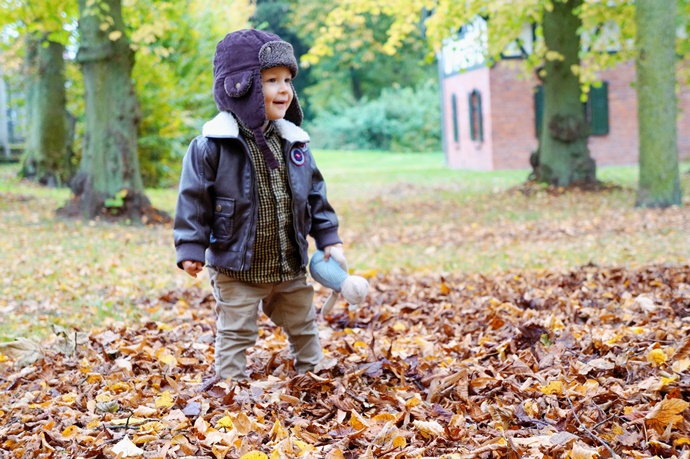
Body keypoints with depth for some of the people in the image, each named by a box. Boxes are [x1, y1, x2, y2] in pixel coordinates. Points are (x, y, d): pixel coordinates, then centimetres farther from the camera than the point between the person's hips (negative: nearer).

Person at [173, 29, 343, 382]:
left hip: (290, 268, 6)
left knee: (303, 326, 20)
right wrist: (191, 248, -15)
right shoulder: (213, 145, -15)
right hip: (236, 269, -5)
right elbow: (194, 197, -12)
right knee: (235, 334, 2)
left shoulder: (293, 142, 3)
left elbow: (314, 193, 11)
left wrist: (328, 237, 8)